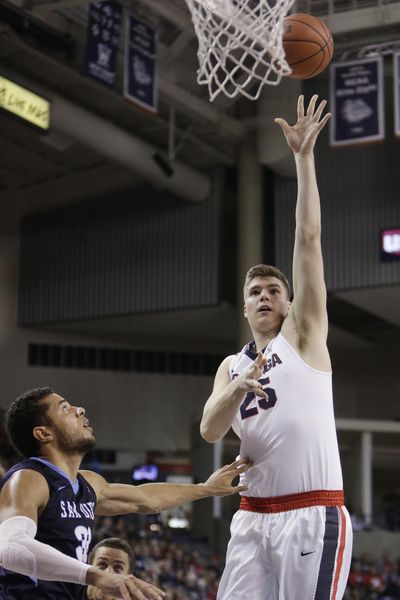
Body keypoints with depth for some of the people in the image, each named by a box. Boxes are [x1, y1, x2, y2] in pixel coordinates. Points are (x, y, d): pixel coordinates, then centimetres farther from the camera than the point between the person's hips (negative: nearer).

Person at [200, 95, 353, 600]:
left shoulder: (303, 335, 5)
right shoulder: (231, 367, 19)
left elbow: (308, 239, -4)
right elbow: (210, 430, 2)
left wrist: (303, 157, -8)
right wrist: (238, 388, -17)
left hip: (312, 514, -5)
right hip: (253, 516, 5)